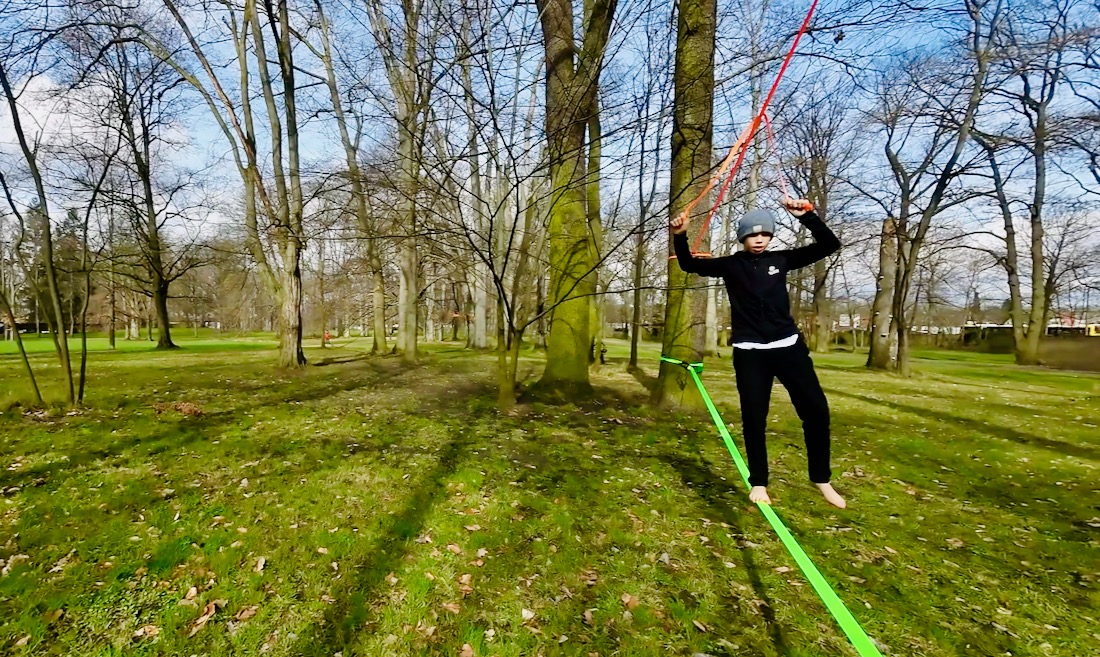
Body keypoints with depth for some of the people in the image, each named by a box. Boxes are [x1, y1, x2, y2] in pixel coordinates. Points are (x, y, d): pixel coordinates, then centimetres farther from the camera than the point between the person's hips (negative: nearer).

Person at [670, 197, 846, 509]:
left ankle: (822, 480, 21)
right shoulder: (731, 264, 2)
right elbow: (690, 264, -2)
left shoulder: (781, 259, 6)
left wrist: (808, 215, -10)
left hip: (788, 346, 2)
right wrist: (680, 237, -20)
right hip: (749, 352, -2)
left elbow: (829, 245, 5)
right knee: (754, 417, 2)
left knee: (816, 410, 2)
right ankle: (758, 483, 19)